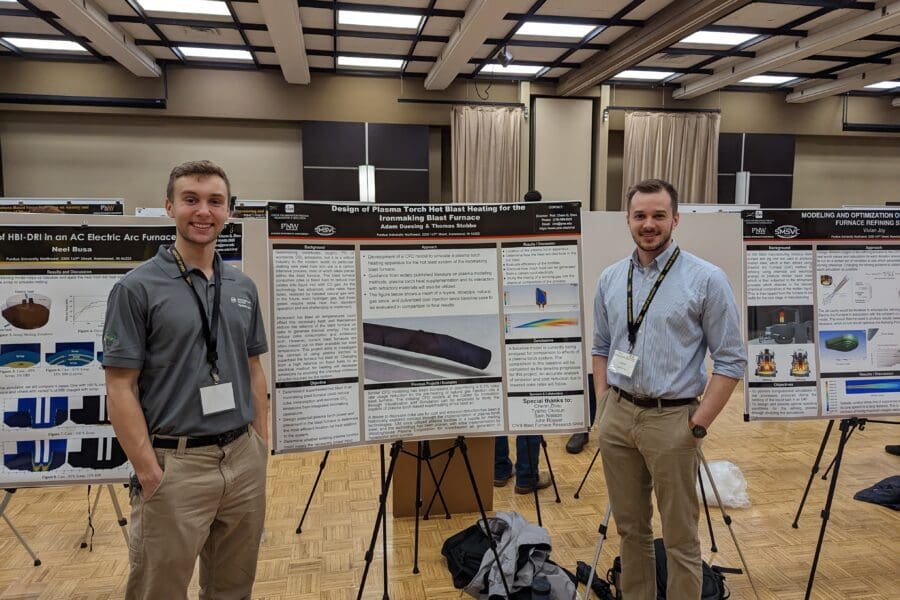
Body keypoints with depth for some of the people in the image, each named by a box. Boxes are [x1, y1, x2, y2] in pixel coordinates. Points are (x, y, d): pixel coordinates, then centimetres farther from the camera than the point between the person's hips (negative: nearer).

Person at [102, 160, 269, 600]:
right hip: (175, 464, -5)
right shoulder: (137, 288, -9)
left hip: (243, 459, 5)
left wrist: (259, 447, 7)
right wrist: (148, 472, -14)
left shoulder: (243, 287, 7)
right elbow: (120, 387, -10)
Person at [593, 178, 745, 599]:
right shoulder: (610, 279, 6)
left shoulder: (706, 279, -9)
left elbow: (731, 360, -8)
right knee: (630, 527, 18)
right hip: (616, 416, 5)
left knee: (680, 538, 8)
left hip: (670, 419, -4)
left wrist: (699, 424, -11)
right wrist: (602, 405, 7)